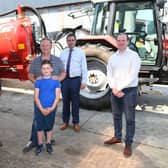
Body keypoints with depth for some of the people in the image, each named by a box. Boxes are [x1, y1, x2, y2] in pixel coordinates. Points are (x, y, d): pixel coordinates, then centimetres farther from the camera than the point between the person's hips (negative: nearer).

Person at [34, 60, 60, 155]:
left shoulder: (55, 82, -2)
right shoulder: (38, 82, -1)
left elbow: (57, 97, -5)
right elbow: (36, 97, -5)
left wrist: (52, 108, -17)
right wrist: (42, 109, -15)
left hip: (51, 109, 0)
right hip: (40, 109, 1)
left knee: (50, 127, 14)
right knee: (40, 127, 11)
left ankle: (48, 144, 33)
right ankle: (40, 144, 29)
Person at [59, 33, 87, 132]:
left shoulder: (80, 52, 1)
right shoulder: (63, 53, 10)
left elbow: (84, 68, -3)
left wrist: (84, 81, -9)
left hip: (75, 80, -3)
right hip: (64, 79, 3)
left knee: (75, 101, 6)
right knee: (65, 101, 11)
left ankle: (76, 123, 22)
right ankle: (65, 121, 26)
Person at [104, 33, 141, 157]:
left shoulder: (133, 56, -6)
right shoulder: (113, 57, 9)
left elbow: (133, 75, -14)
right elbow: (109, 74, 4)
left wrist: (120, 88, -14)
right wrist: (114, 89, -10)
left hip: (129, 91, -5)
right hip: (115, 91, 5)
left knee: (130, 118, 2)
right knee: (116, 116, 16)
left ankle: (128, 144, 14)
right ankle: (117, 137, 33)